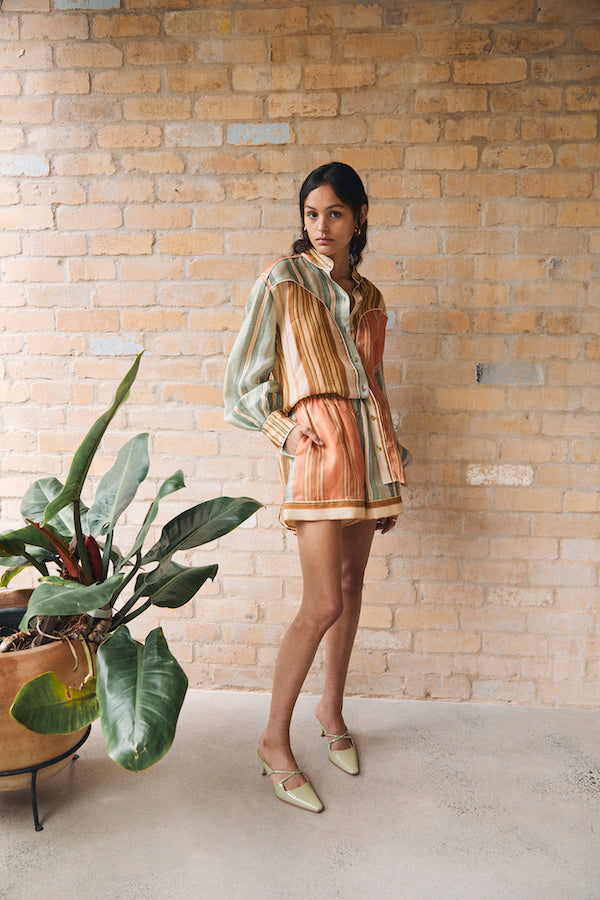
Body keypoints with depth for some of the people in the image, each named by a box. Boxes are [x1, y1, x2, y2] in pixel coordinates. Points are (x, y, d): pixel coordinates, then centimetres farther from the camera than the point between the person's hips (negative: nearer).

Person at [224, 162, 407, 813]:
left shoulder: (368, 297, 15)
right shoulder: (282, 282, 0)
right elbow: (240, 387, -1)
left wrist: (389, 469, 17)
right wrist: (292, 427, -11)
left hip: (367, 442, 6)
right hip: (317, 446, -6)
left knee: (352, 582, 11)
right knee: (323, 604, -9)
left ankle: (331, 707, 31)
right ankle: (274, 741, 9)